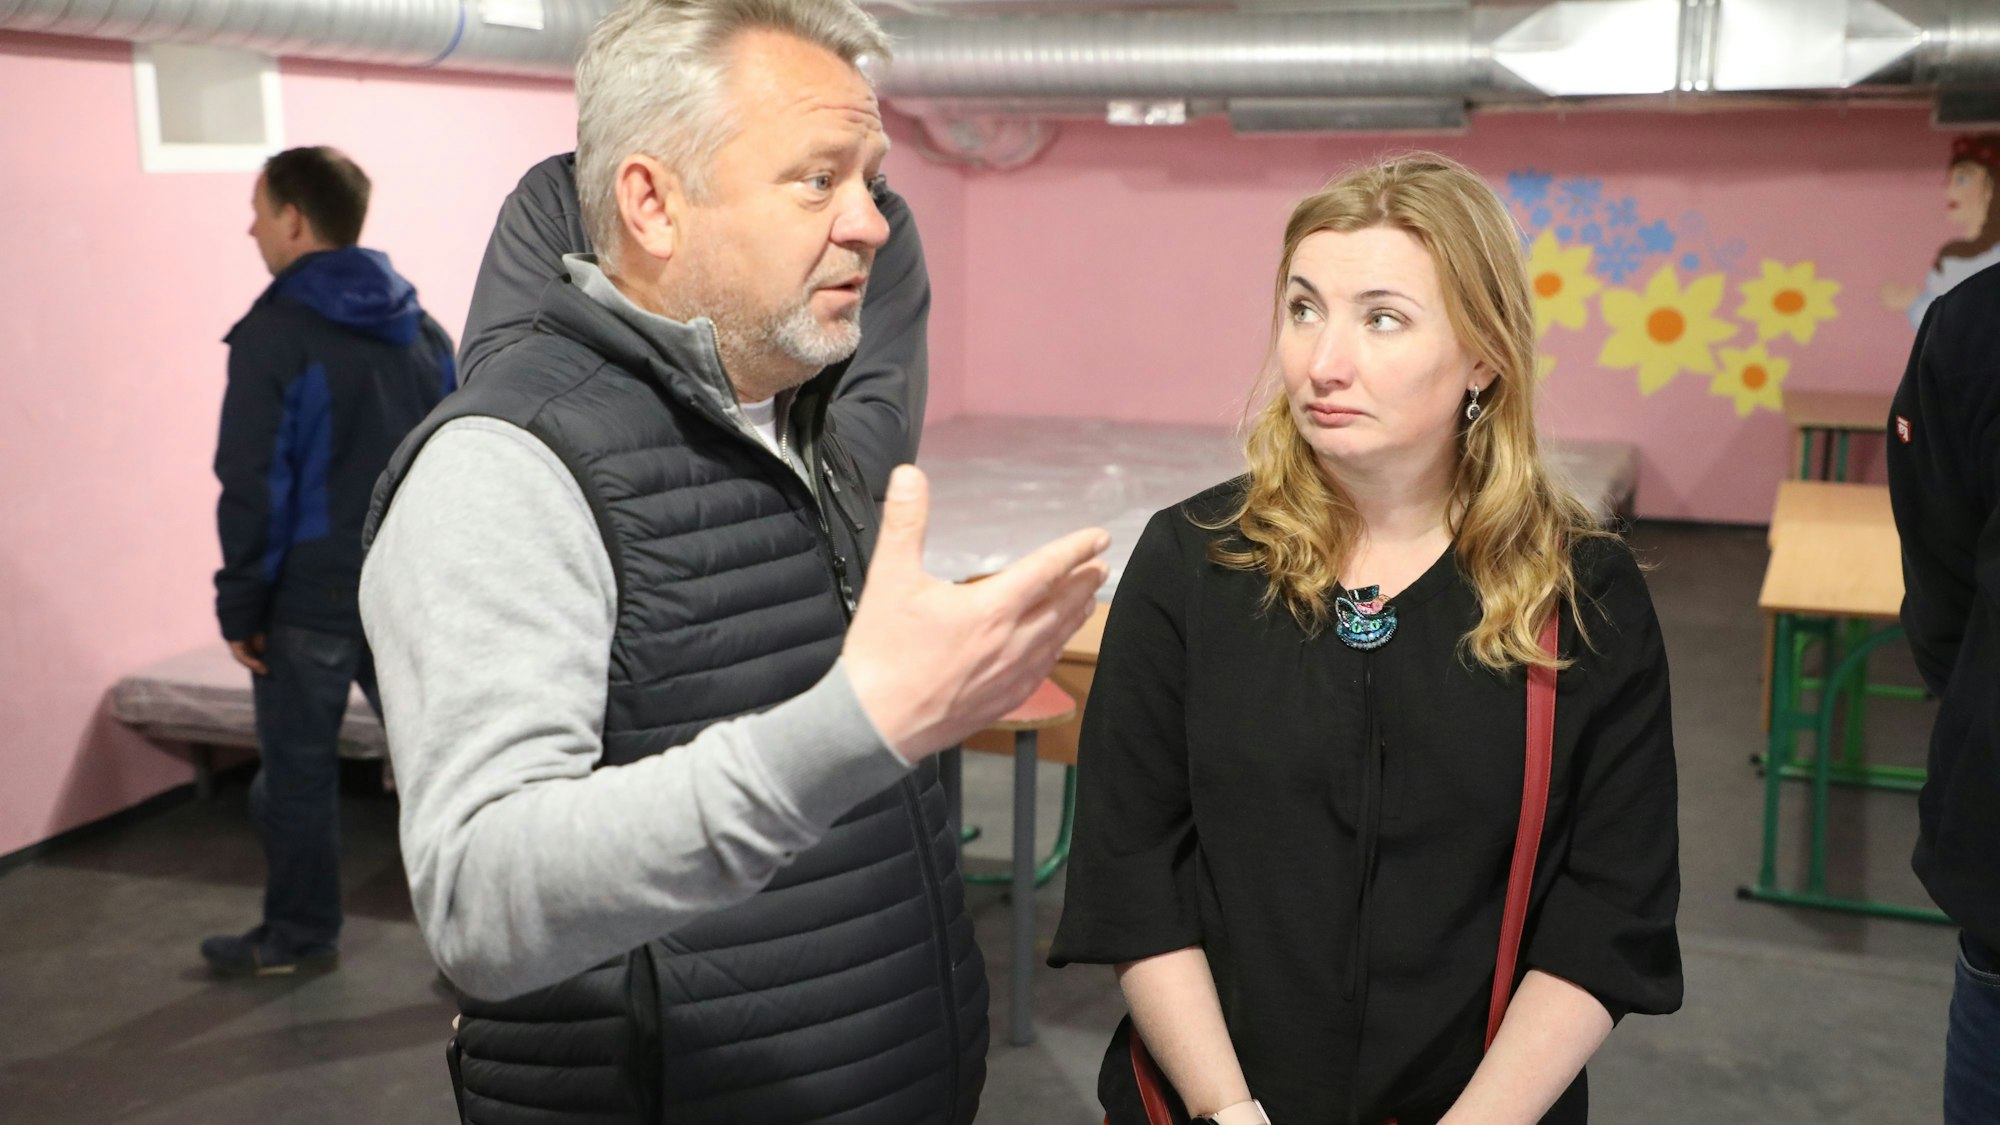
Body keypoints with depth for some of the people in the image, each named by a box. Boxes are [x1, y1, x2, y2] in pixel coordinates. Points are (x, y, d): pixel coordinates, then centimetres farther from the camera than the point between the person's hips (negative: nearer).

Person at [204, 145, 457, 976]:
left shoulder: (273, 335, -12)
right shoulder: (422, 328, 8)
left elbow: (254, 487, -14)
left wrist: (240, 608, -6)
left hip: (311, 600, -5)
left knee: (297, 771, 10)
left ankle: (299, 935, 24)